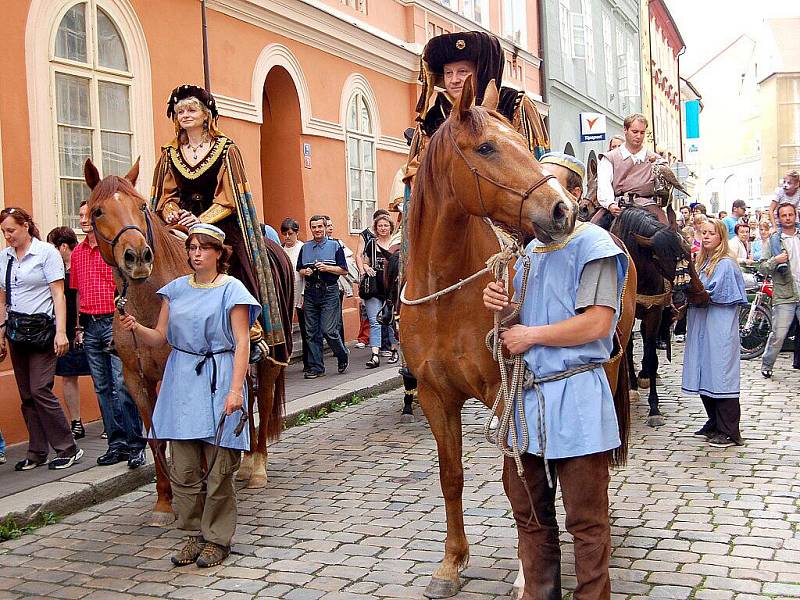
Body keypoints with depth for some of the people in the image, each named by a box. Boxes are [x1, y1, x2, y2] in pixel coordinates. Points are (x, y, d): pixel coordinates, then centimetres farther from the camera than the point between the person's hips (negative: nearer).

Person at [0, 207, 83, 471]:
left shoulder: (46, 252, -6)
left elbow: (58, 294, -10)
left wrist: (61, 332, -18)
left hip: (42, 329, -6)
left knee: (40, 390, -11)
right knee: (26, 396, 8)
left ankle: (69, 449, 0)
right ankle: (37, 452, 16)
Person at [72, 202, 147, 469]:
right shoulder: (78, 252, 14)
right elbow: (78, 292, 20)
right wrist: (79, 327, 15)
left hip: (114, 321, -7)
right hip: (90, 326, 7)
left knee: (122, 385, -9)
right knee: (102, 388, 9)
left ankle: (135, 445, -1)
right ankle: (116, 444, 16)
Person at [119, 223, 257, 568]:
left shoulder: (232, 289, -4)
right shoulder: (176, 288, 11)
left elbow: (241, 342, -10)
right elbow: (160, 337, 11)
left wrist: (236, 388, -18)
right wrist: (135, 328, -10)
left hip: (218, 381, -4)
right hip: (181, 381, 5)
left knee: (218, 468, 2)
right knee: (184, 468, 7)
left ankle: (217, 538, 16)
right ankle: (195, 534, 22)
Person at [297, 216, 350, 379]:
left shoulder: (335, 246, 2)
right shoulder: (305, 248, 13)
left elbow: (344, 270, -1)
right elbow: (299, 270, 18)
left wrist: (327, 268, -14)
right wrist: (305, 272, -4)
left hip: (329, 292, -4)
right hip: (310, 292, 4)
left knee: (329, 330, -8)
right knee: (312, 332, 4)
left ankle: (343, 356, 18)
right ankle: (316, 367, 11)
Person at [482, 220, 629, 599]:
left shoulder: (593, 243, -9)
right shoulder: (532, 249, 14)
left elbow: (598, 323, -19)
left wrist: (530, 335, -12)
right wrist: (500, 304, -1)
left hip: (575, 397, -7)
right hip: (526, 395, 8)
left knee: (586, 519, 4)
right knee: (528, 511, 17)